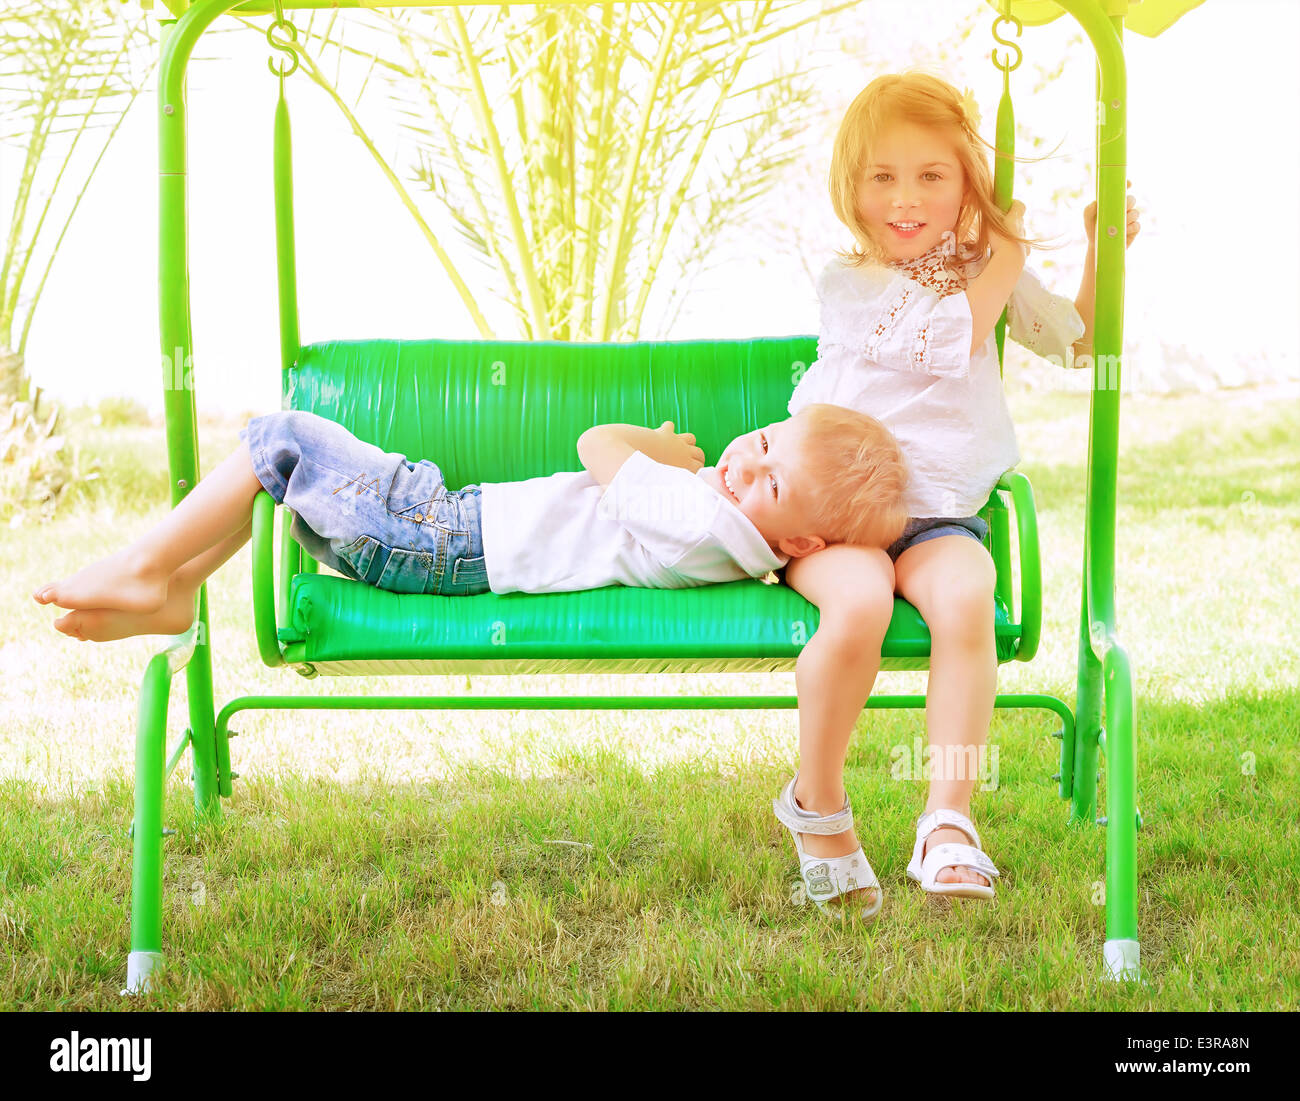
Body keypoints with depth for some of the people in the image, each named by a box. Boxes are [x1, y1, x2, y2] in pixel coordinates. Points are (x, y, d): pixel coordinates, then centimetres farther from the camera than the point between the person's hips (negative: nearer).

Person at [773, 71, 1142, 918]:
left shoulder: (990, 267, 16)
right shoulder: (846, 281, -1)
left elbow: (1078, 341, 29)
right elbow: (955, 338, -12)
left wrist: (1102, 250, 16)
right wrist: (1010, 253, 0)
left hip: (938, 513, 3)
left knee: (965, 596, -32)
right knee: (859, 605, -35)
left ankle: (948, 820, -25)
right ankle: (818, 807, -11)